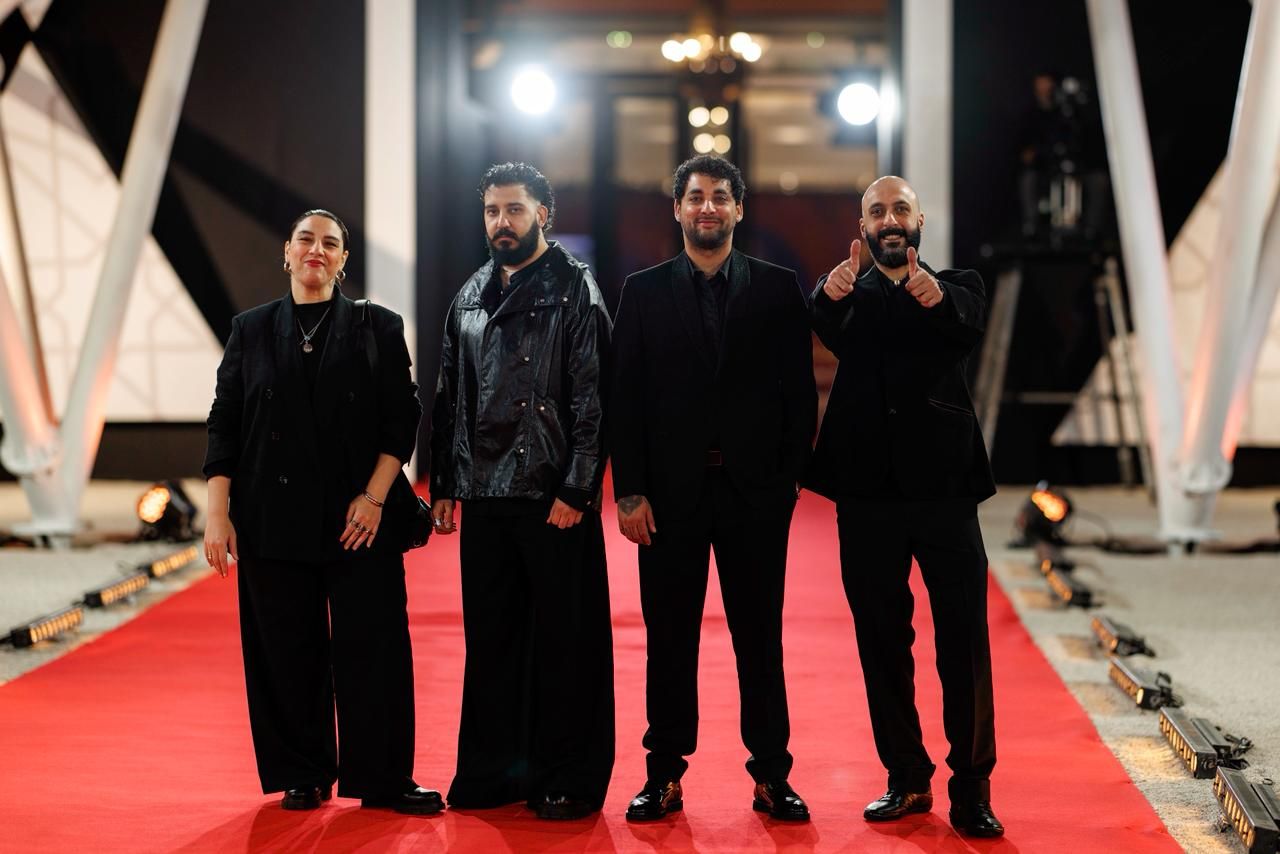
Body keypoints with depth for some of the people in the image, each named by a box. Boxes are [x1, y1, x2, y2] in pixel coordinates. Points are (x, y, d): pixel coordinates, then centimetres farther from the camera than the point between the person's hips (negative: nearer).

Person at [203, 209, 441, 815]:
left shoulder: (377, 328, 4)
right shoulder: (252, 331, 8)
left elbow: (402, 419, 1)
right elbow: (224, 425, 7)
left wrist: (375, 496, -9)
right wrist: (217, 514, -1)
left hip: (359, 518, -1)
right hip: (273, 519, 1)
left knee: (372, 646, -2)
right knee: (287, 651, 5)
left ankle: (384, 780, 7)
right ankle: (302, 777, 17)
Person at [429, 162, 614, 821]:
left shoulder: (575, 290, -3)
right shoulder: (470, 297, 15)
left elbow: (592, 397, -9)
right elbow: (449, 398, 18)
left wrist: (575, 490, -15)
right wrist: (443, 485, 13)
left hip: (553, 499, -5)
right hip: (484, 497, 6)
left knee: (564, 640, 1)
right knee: (489, 638, 10)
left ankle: (568, 779, 9)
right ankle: (492, 770, 20)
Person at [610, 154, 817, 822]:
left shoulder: (778, 289, 5)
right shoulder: (644, 291, 6)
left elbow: (799, 393, 3)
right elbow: (625, 398, 2)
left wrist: (788, 478, -5)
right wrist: (630, 491, -5)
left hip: (754, 491, 0)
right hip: (671, 491, 0)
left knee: (760, 635, 5)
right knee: (669, 636, 5)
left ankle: (771, 775, 12)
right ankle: (665, 774, 13)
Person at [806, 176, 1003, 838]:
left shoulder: (956, 286, 9)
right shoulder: (849, 294, 12)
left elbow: (969, 326, -16)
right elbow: (833, 333, -14)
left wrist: (937, 299, -40)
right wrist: (830, 297, -38)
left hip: (944, 488, -1)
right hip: (868, 494, 2)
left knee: (965, 645, -2)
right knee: (883, 646, 8)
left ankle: (972, 789, 6)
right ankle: (907, 779, 19)